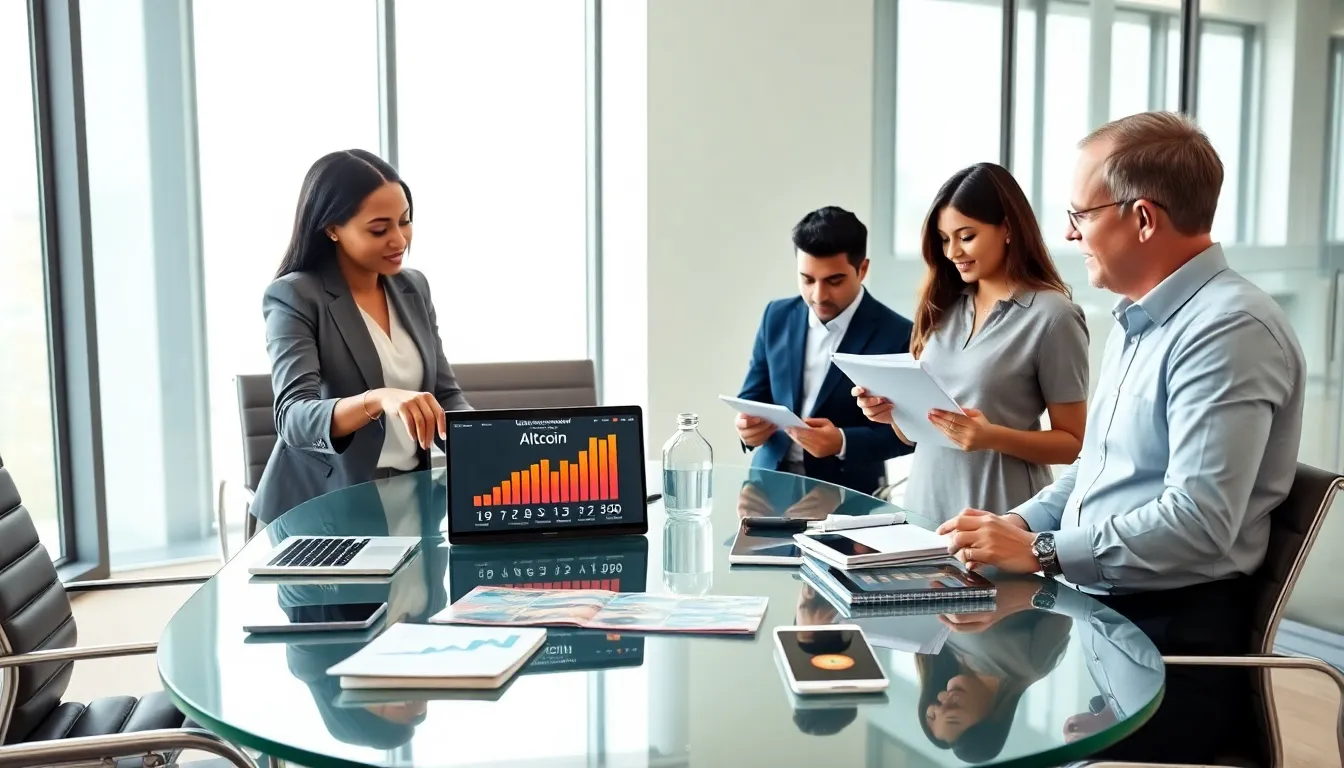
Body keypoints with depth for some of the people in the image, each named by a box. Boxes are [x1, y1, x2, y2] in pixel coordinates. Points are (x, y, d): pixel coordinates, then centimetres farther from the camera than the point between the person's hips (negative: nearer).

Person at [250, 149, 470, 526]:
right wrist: (377, 399, -40)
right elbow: (293, 418, -21)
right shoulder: (294, 297, -9)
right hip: (323, 506, -5)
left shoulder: (414, 287, 8)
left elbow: (446, 395, 9)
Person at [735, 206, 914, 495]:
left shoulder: (896, 334, -6)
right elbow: (752, 397, 11)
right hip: (770, 481, 3)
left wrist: (842, 442, -22)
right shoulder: (777, 317, 6)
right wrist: (748, 425, -11)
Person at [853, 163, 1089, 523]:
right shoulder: (944, 305, 5)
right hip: (925, 506, 6)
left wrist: (993, 437, -22)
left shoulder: (1051, 315, -11)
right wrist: (892, 412, -8)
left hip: (999, 516, -5)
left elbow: (1073, 442, -7)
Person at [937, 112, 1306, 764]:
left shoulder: (1230, 328, -17)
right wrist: (1022, 522, 4)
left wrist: (1040, 551, -19)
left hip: (1170, 636, -8)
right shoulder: (1135, 320, 14)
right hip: (1089, 605, 9)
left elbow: (1196, 526, -25)